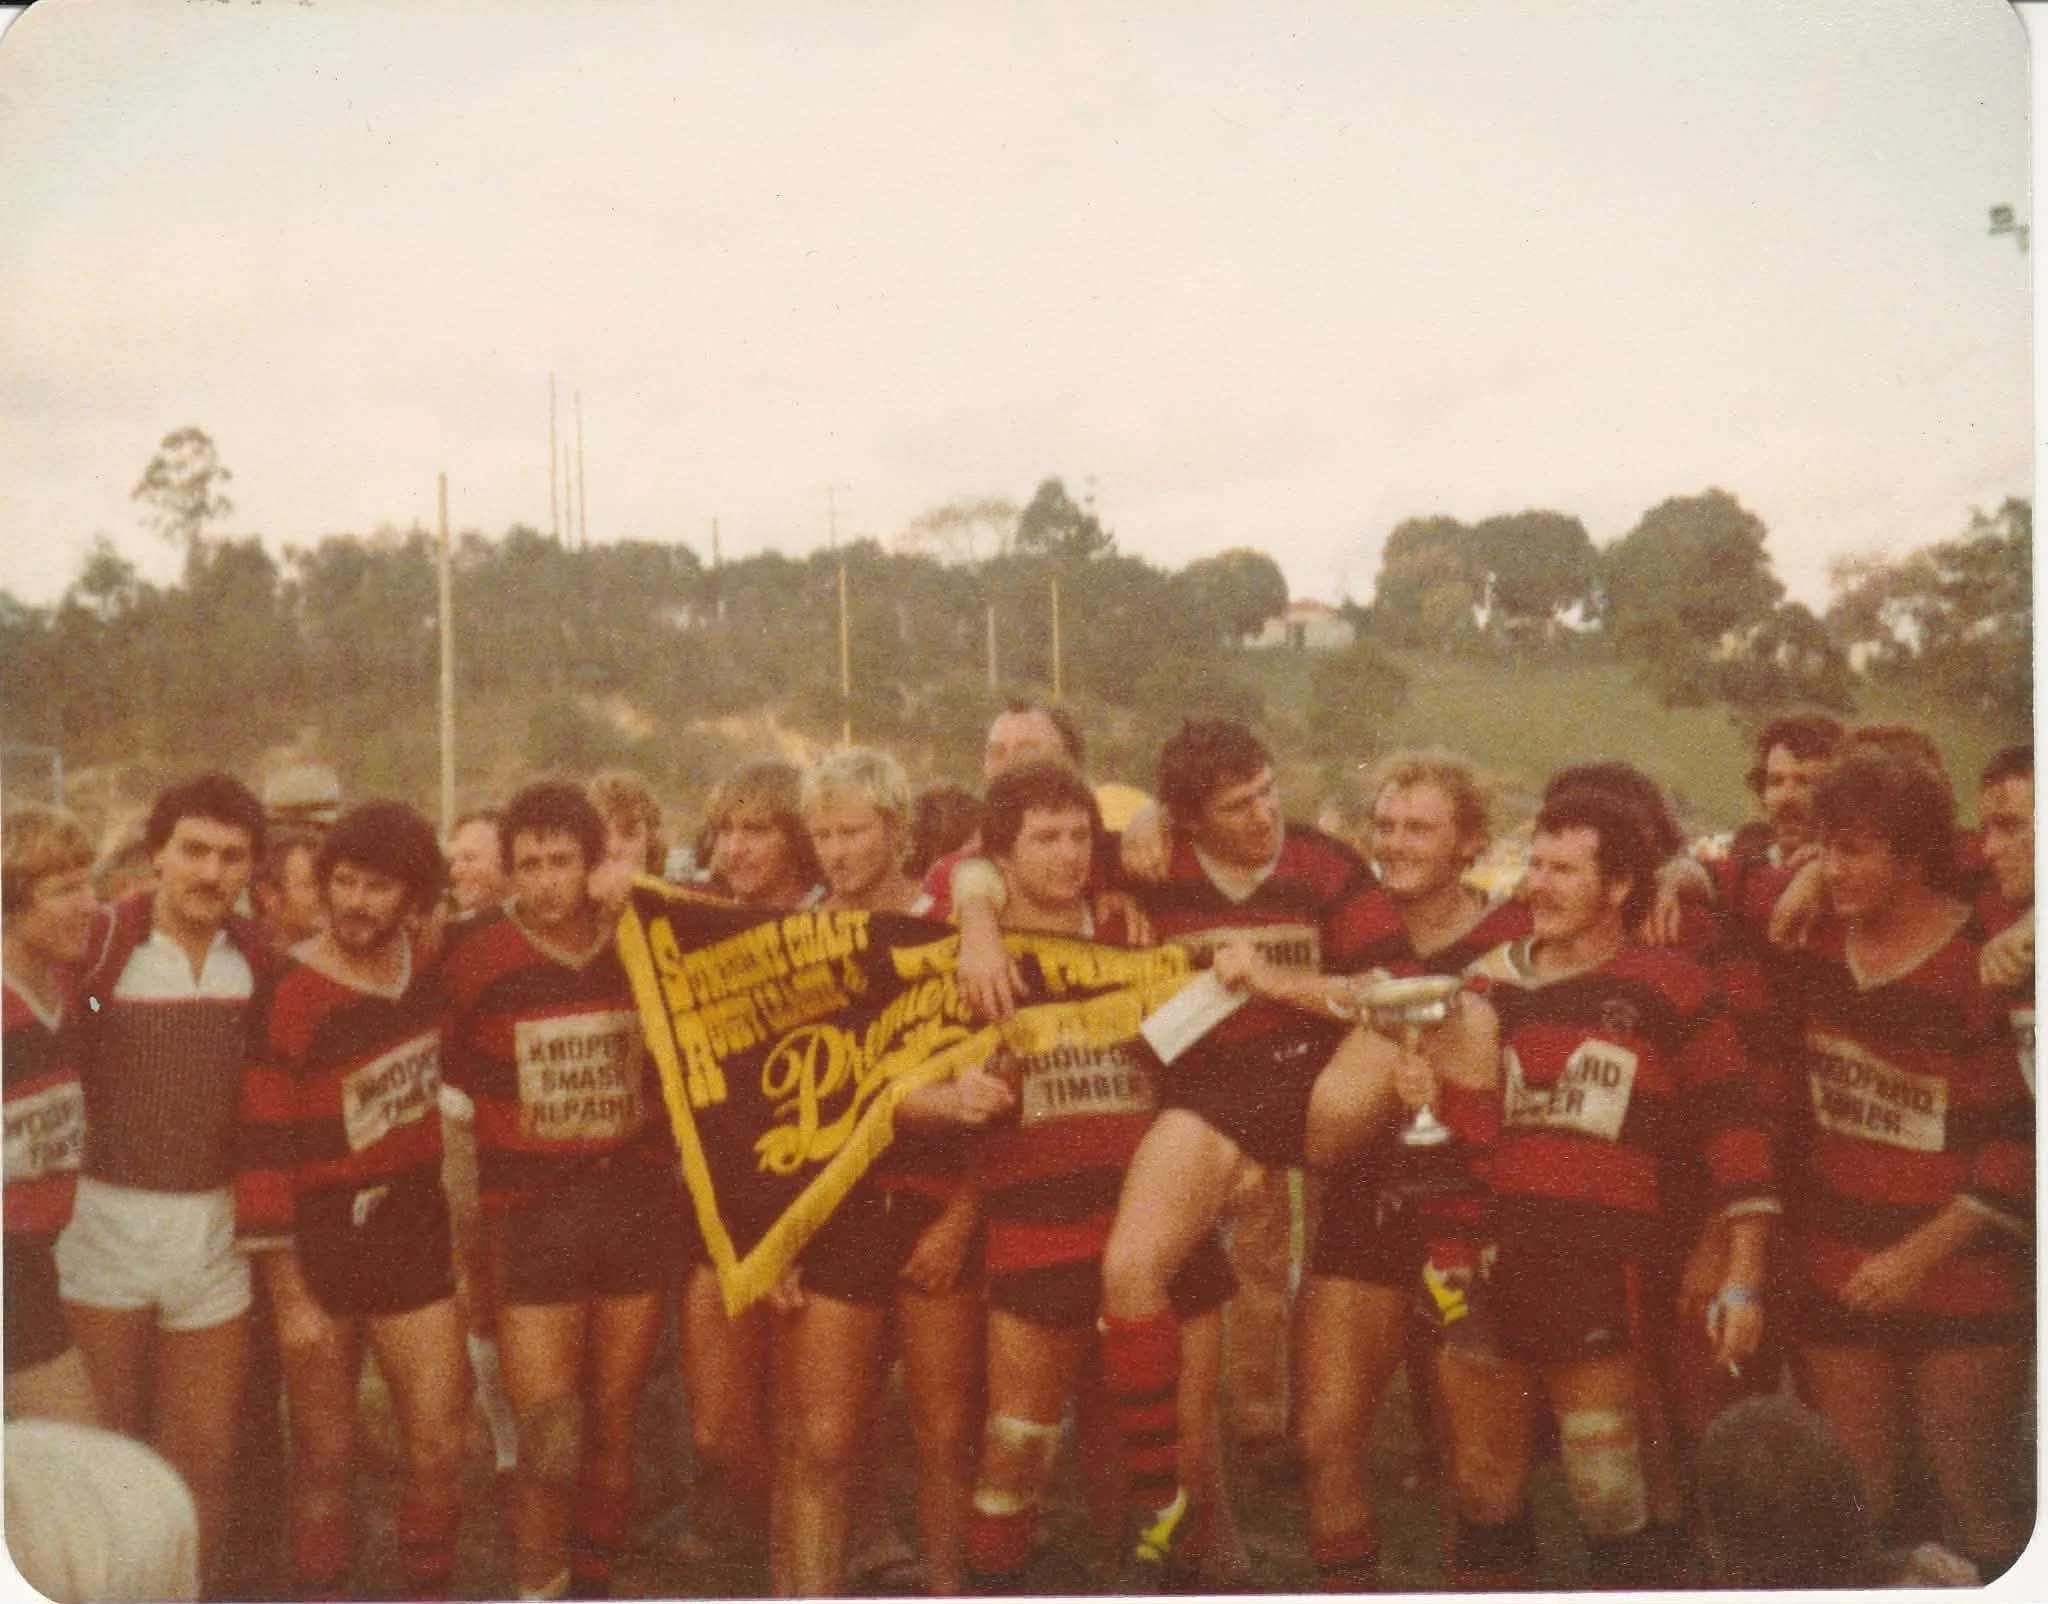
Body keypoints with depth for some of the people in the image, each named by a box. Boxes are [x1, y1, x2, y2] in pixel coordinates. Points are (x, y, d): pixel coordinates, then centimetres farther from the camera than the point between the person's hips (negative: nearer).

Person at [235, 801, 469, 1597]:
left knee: (439, 1448, 3)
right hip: (320, 1242, -4)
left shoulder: (428, 968, 0)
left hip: (415, 1232, 4)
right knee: (325, 1456, 7)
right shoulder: (290, 998, -15)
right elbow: (263, 1151, -15)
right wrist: (290, 1299, -15)